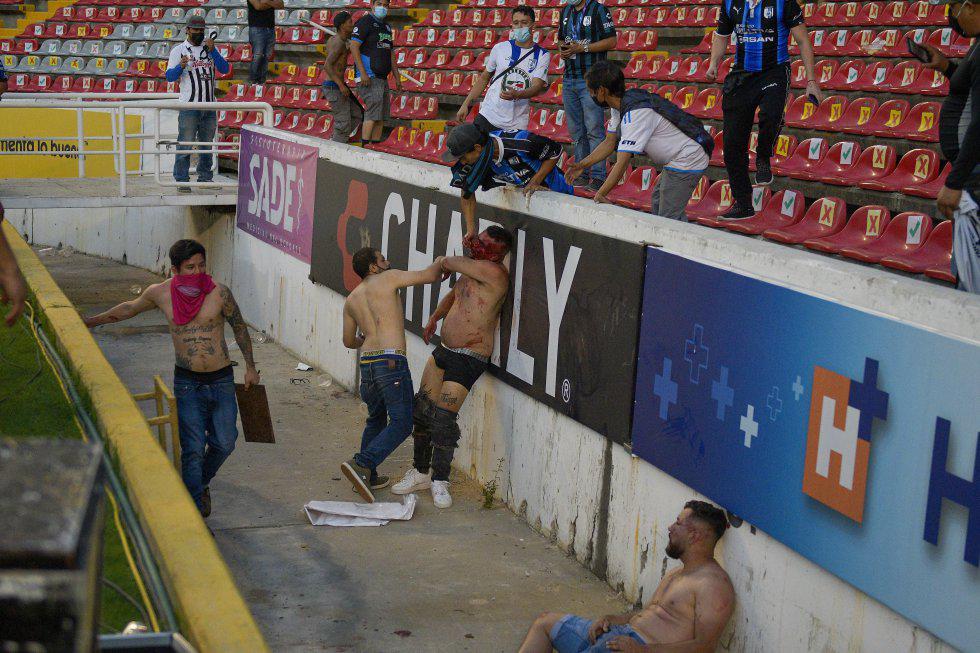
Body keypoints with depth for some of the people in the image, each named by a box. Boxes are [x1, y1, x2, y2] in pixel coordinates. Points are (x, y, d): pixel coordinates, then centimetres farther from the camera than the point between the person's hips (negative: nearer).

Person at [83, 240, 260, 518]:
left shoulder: (219, 293, -11)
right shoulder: (160, 293, -6)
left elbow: (239, 327, 4)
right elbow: (128, 309, 14)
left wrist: (250, 367, 9)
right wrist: (87, 322, 21)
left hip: (222, 380, 1)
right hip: (187, 382, 0)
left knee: (224, 443, 7)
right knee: (193, 449, -5)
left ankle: (201, 482, 37)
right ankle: (195, 513, 4)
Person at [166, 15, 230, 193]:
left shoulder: (210, 48, 13)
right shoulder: (179, 50, 2)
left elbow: (224, 69, 2)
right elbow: (169, 76, -3)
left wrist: (212, 51, -10)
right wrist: (181, 66, -23)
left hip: (209, 106, 4)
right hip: (189, 105, -4)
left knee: (207, 144, 11)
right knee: (185, 145, -8)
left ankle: (205, 178, 20)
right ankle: (182, 180, -4)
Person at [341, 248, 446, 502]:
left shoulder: (352, 299, 19)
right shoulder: (388, 279, 2)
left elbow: (349, 341, 27)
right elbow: (429, 275, -2)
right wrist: (439, 263, 20)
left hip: (366, 364, 7)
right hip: (391, 361, -7)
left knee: (375, 419, 24)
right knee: (401, 424, -5)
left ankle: (368, 476, 24)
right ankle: (362, 464, -21)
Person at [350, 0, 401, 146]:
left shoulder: (386, 26, 19)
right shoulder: (364, 22, -7)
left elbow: (390, 53, 23)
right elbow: (354, 46, -14)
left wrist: (397, 77, 18)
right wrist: (363, 73, -22)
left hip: (382, 78, 9)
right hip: (368, 77, -9)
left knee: (381, 115, 7)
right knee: (372, 114, -15)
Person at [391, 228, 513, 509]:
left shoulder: (494, 273, -21)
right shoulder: (472, 269, 8)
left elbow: (448, 263, -13)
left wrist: (448, 263, 10)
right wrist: (434, 319, 20)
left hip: (469, 359, -9)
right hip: (444, 349, 9)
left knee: (444, 417, -12)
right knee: (422, 409, 9)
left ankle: (440, 481, 4)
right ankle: (420, 472, 23)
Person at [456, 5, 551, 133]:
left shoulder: (542, 56, 1)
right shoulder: (500, 48, 7)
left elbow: (537, 87, -10)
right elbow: (484, 78, 17)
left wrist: (516, 94, -31)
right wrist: (465, 105, 13)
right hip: (488, 116, 1)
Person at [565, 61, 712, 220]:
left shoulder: (635, 114, -29)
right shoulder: (620, 106, 1)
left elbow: (622, 164, -30)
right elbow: (609, 143, 12)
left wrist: (600, 195, -23)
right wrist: (582, 165, 2)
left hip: (687, 159, -11)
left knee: (669, 219, -11)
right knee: (658, 199, 26)